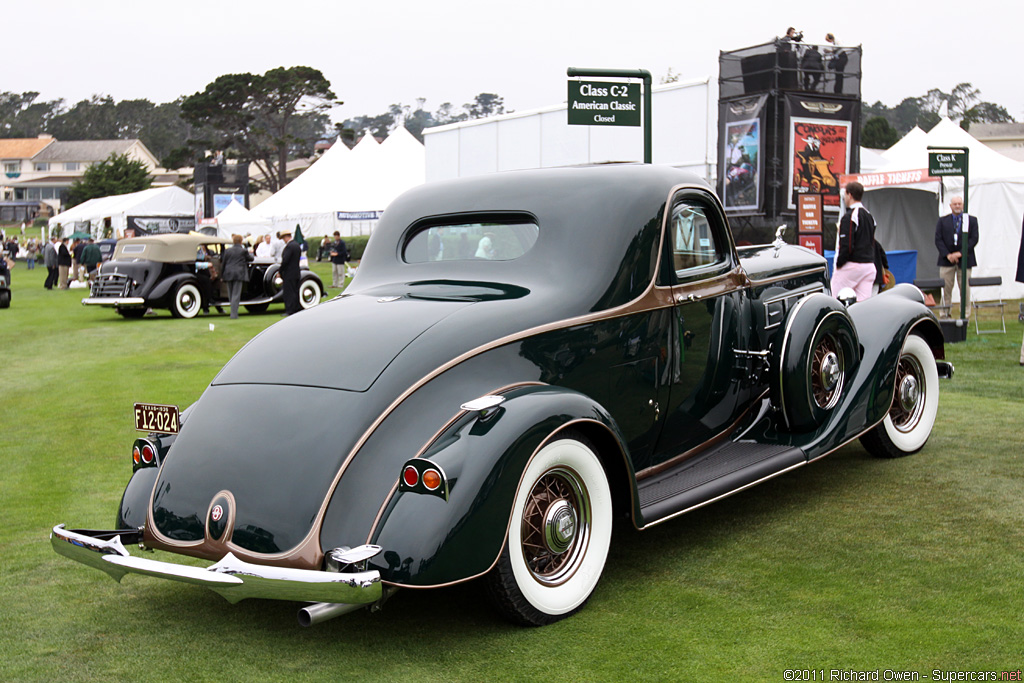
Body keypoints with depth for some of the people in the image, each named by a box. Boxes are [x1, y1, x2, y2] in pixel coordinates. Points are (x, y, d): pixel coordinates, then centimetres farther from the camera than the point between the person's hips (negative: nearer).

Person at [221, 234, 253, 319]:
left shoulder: (227, 250, 6)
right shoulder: (243, 251, -3)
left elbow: (223, 263, 8)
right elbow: (251, 258, 13)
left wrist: (222, 275, 15)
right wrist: (250, 253, 35)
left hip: (228, 274, 3)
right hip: (239, 274, -3)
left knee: (230, 295, 13)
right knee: (236, 295, -4)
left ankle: (233, 312, 19)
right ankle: (234, 314, -9)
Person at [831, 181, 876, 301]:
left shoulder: (849, 217, -12)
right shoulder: (869, 216, 17)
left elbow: (846, 245, -18)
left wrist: (839, 263, -8)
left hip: (852, 264, -8)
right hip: (869, 265, 8)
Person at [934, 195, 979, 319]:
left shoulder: (972, 220, 7)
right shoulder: (942, 221, 10)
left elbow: (974, 239, -1)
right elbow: (938, 240, 2)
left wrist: (960, 253, -12)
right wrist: (947, 255, -11)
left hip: (964, 259, -1)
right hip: (946, 261, 1)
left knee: (965, 289, 0)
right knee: (946, 289, 0)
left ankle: (965, 316, 6)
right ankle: (945, 315, 5)